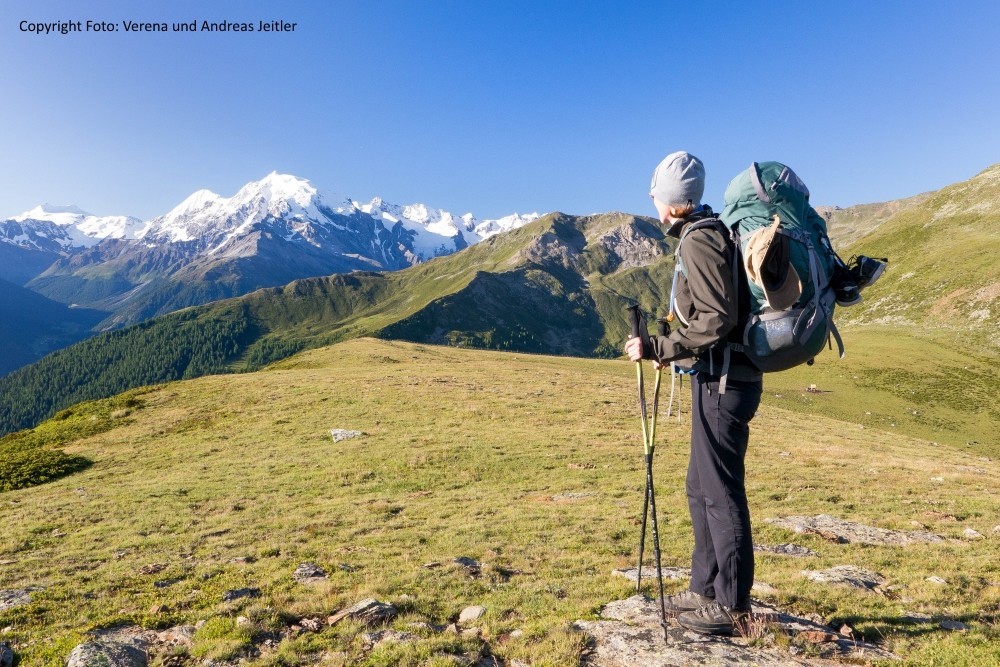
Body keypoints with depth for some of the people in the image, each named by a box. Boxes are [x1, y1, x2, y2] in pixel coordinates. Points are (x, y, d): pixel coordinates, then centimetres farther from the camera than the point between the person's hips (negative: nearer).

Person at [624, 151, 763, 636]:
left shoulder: (699, 240, -14)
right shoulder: (707, 233, 17)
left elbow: (716, 319, -22)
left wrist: (657, 349, -19)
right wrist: (670, 349, 20)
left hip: (722, 381, -10)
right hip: (719, 377, 10)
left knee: (721, 493, -1)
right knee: (702, 488, 16)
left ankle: (731, 606, 12)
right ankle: (705, 590, 28)